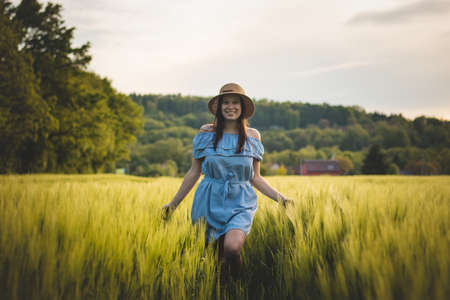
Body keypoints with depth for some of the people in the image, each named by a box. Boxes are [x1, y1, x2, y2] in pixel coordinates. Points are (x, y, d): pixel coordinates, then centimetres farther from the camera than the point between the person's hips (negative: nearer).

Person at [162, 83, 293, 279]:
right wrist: (173, 204, 8)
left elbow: (255, 178, 10)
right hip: (210, 202, 1)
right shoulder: (206, 133, 2)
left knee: (232, 247, -25)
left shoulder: (252, 137, 5)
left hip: (240, 204, -1)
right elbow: (194, 173, 7)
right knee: (214, 256, 3)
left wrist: (280, 198, 0)